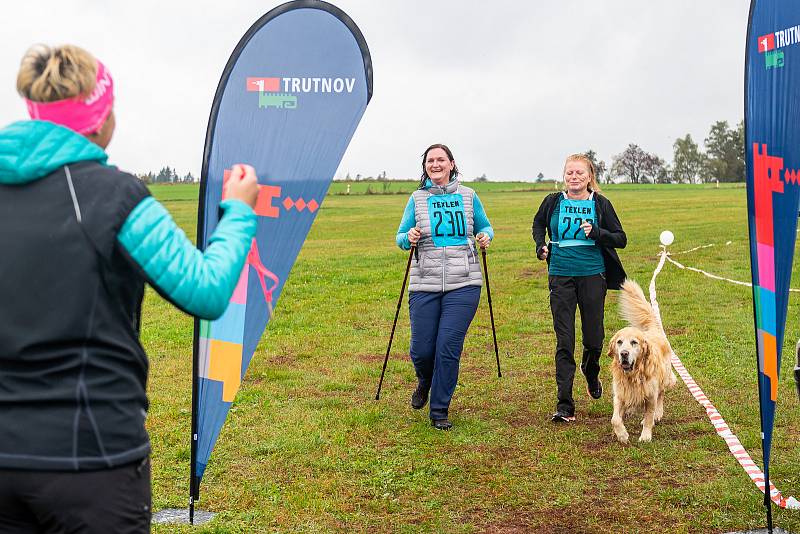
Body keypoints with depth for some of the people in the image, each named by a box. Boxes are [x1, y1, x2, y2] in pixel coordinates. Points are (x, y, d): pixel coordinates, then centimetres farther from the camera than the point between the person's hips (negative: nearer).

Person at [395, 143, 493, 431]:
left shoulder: (468, 196, 7)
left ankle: (440, 412, 11)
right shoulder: (417, 199, 6)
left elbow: (485, 226, 19)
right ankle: (425, 382, 38)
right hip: (424, 285, 1)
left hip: (463, 285, -1)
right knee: (421, 349, 2)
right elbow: (400, 237, 10)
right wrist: (409, 238, -13)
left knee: (448, 348, -5)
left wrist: (485, 236, -4)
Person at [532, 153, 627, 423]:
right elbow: (538, 224, 23)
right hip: (561, 277, 0)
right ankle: (564, 405, -2)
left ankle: (591, 372, 42)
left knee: (594, 338, 6)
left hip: (593, 276, 0)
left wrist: (596, 233, -15)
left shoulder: (600, 204, 0)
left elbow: (621, 239, 2)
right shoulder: (553, 202, 3)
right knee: (564, 341, -4)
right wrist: (541, 245, 4)